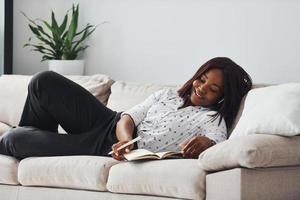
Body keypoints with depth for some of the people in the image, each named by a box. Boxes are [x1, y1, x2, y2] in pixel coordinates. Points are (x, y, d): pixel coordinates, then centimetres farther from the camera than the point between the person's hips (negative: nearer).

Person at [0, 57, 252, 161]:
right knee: (44, 82, -4)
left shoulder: (212, 120, -2)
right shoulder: (166, 95, 14)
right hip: (112, 125, 6)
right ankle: (32, 141, 16)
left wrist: (204, 143, -49)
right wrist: (125, 138, -21)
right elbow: (128, 118, 3)